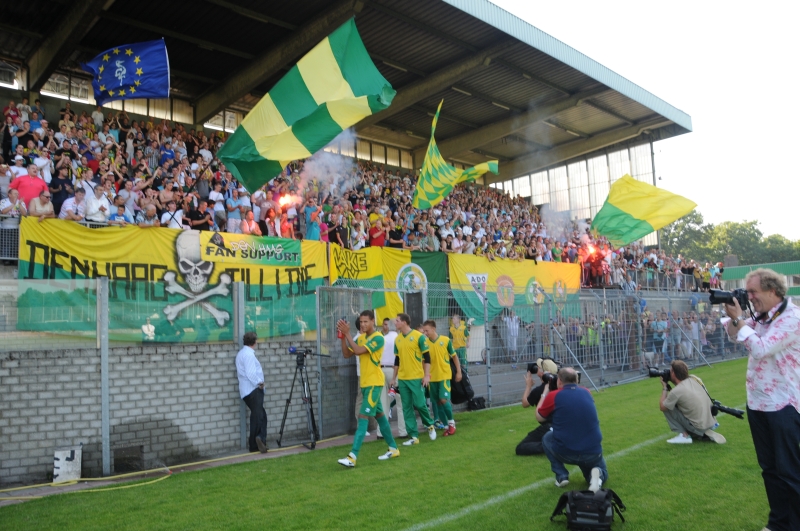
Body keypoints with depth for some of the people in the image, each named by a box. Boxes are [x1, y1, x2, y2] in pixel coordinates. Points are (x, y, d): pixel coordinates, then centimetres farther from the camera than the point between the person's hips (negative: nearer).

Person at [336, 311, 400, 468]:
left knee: (363, 417, -13)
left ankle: (352, 456, -15)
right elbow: (347, 354, 6)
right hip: (365, 383, 9)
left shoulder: (378, 338, -14)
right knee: (379, 415, 15)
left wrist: (347, 333, -21)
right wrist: (342, 336, -6)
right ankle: (393, 449, 26)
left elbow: (358, 351, -24)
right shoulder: (361, 338, 11)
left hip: (374, 383, -9)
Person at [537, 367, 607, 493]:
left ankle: (562, 476, 13)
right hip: (593, 453, 3)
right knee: (602, 474, 32)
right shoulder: (586, 393, 7)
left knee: (546, 438, 28)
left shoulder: (553, 396, -5)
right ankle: (597, 474, -4)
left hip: (565, 453, -3)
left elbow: (539, 417, 12)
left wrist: (545, 393, 21)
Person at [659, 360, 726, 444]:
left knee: (667, 408, -1)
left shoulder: (676, 391, -18)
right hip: (711, 424, 7)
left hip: (698, 428, -7)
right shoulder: (695, 379, 0)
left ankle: (684, 435, -3)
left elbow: (662, 407, -3)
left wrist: (664, 388, 5)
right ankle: (706, 434, 18)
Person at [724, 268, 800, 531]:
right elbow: (734, 336, 19)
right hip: (757, 402, 8)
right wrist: (732, 317, 0)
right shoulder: (761, 316, 6)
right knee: (769, 467, 16)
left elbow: (760, 349, -25)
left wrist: (739, 318, -18)